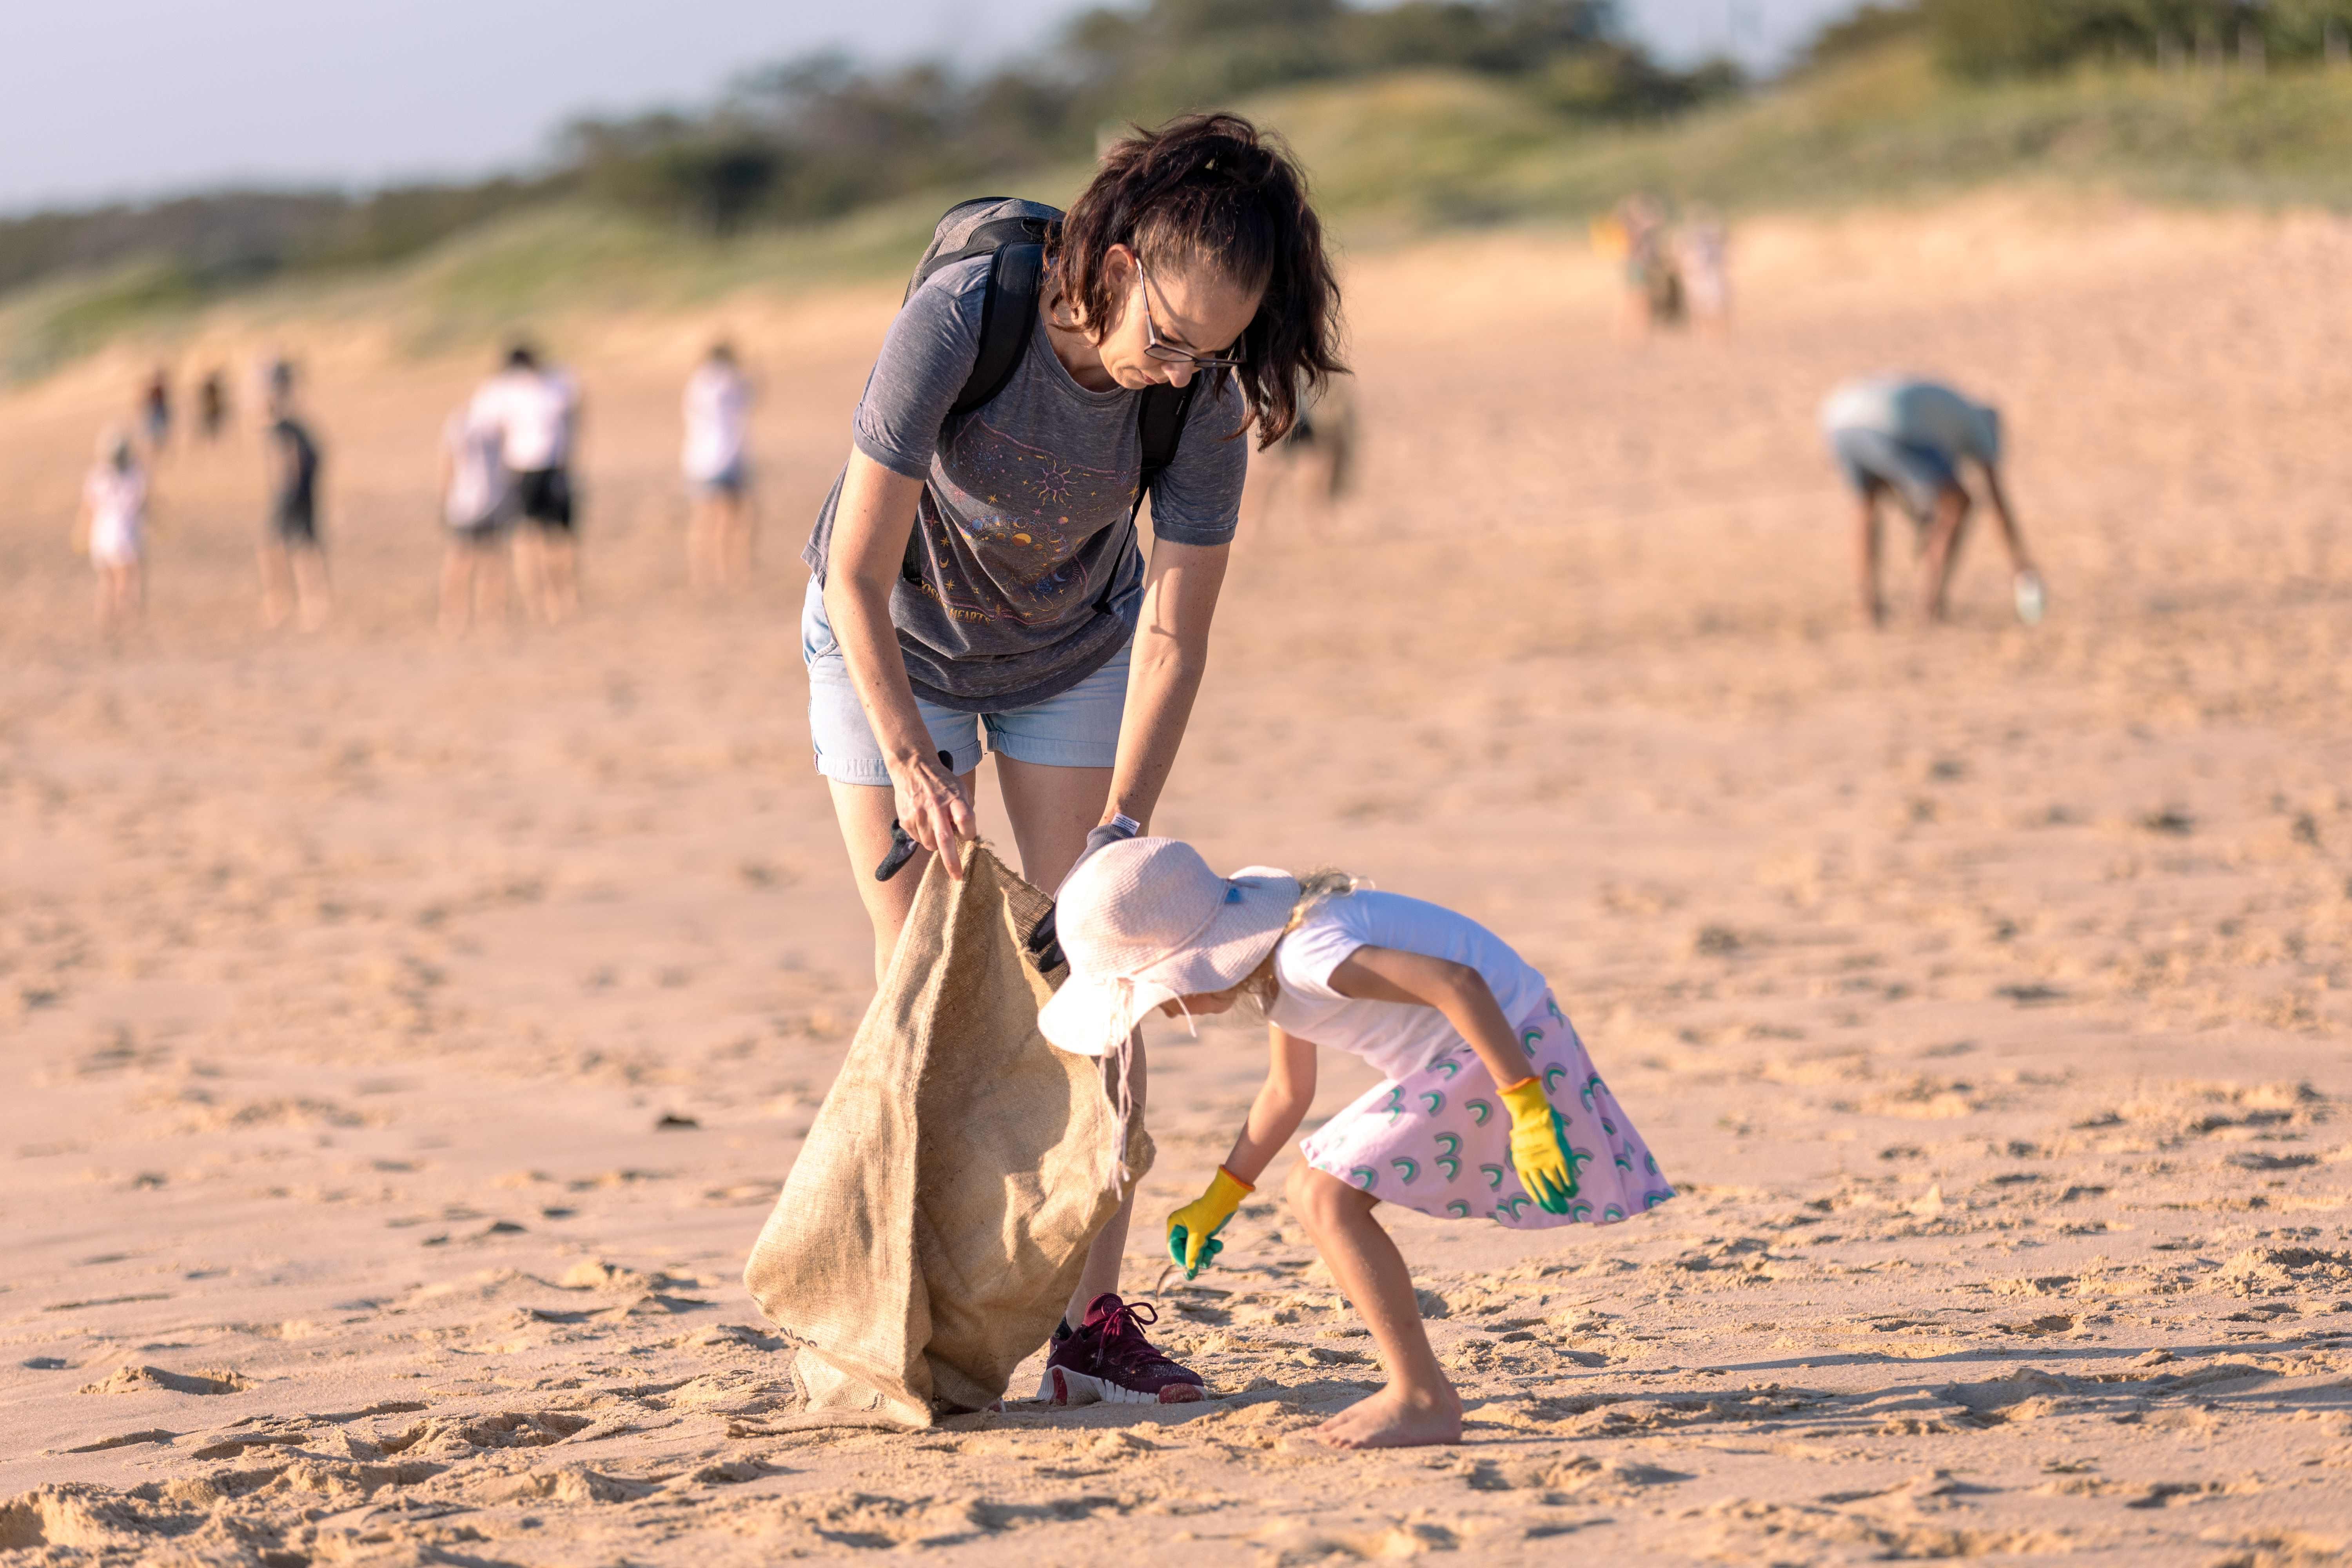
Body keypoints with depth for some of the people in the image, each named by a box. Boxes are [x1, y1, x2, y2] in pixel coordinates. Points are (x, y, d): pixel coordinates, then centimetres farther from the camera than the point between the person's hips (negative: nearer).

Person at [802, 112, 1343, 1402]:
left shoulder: (1207, 394, -27)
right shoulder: (959, 319, -36)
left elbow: (1174, 634, -21)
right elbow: (858, 575, -29)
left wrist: (1121, 827, -28)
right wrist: (908, 761, -34)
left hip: (1074, 654, 2)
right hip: (891, 644, -2)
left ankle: (1091, 1311, -1)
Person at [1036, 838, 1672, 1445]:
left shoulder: (1306, 957, -26)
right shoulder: (1267, 960, 8)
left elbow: (1458, 983, -32)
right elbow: (1288, 1090, 22)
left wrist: (1528, 1110, -32)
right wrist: (1219, 1200, 23)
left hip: (1505, 1046, -11)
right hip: (1452, 1060, 11)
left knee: (1329, 1198, -14)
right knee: (1310, 1190, 12)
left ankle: (1423, 1400, -8)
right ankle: (1419, 1390, 15)